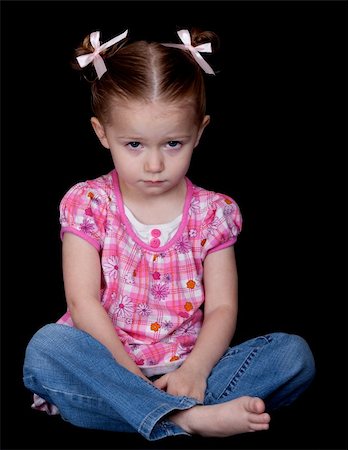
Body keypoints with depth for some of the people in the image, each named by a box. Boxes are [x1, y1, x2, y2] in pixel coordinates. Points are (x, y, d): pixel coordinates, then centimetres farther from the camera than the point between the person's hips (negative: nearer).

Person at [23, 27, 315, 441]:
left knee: (295, 353, -18)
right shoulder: (87, 204, 0)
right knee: (45, 347, -32)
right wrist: (129, 374, -20)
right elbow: (82, 301, -9)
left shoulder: (213, 212, 4)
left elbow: (222, 307, -3)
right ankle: (191, 418, -37)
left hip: (187, 369, 2)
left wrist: (194, 369, -22)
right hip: (109, 364, -1)